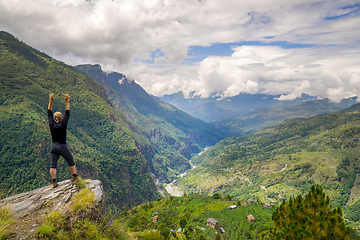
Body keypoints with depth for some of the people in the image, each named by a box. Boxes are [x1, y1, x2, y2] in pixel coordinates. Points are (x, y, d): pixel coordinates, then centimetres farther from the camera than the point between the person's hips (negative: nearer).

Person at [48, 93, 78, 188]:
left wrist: (51, 101, 4)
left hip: (53, 146, 4)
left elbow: (49, 112, 4)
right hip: (62, 147, -3)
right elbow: (67, 113, -9)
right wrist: (67, 102, -7)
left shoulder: (52, 124, -6)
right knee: (71, 162, 15)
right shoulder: (63, 124, -15)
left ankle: (54, 182, 2)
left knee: (53, 165, 5)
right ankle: (74, 177, 24)